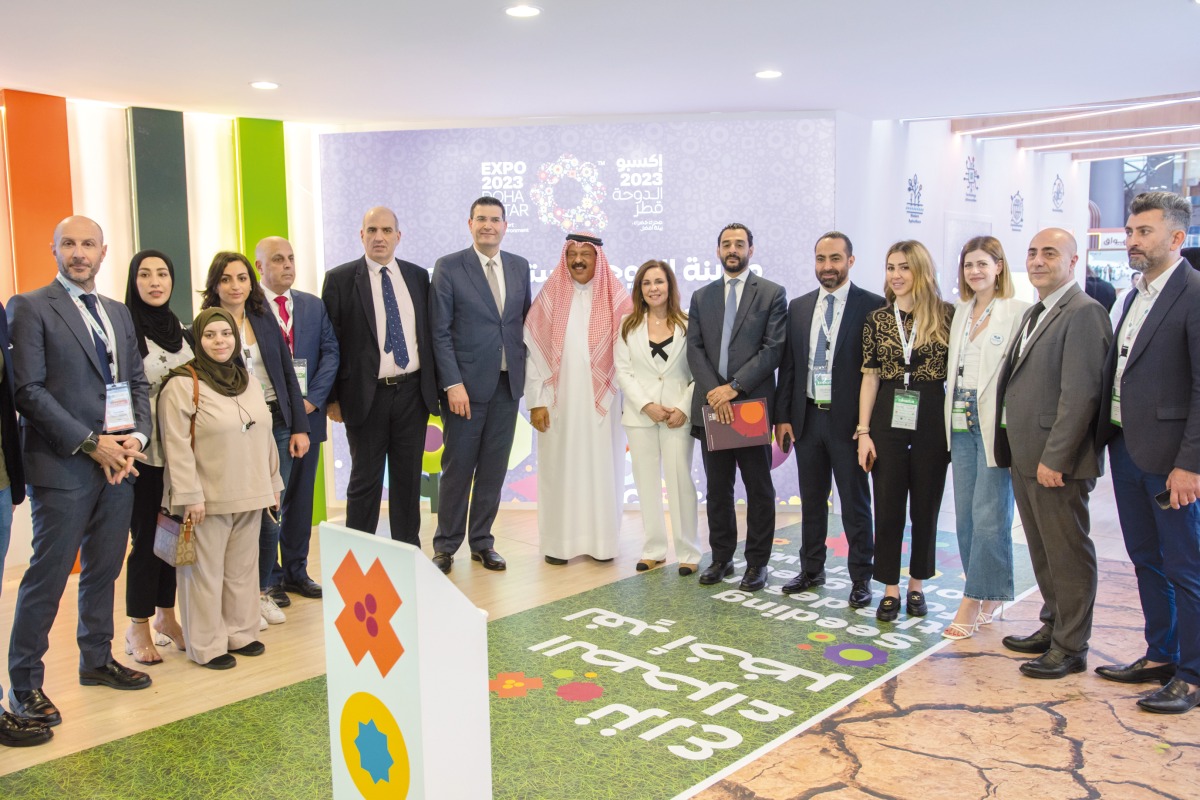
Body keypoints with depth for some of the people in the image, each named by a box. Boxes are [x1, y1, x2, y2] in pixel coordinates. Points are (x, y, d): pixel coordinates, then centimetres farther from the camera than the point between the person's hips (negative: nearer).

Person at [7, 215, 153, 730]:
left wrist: (136, 437, -3)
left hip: (119, 462, 6)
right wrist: (90, 444, -16)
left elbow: (137, 382, 15)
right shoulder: (30, 308, -5)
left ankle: (97, 659, 30)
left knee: (104, 569, 15)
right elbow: (27, 390, -12)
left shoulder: (119, 314, 15)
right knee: (48, 577, -1)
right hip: (62, 466, -6)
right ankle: (24, 684, 12)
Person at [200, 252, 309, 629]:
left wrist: (299, 427, 4)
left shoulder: (265, 319, 8)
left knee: (271, 514, 7)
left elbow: (288, 373, 9)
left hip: (276, 426, 4)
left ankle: (262, 590, 23)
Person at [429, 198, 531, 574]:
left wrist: (526, 372, 6)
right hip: (467, 384, -4)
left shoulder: (519, 266, 11)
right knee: (458, 468, 3)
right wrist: (453, 383, -14)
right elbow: (440, 331, -7)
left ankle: (482, 542, 22)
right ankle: (446, 545, 17)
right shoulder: (449, 267, -3)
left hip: (507, 385, 4)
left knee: (493, 469, 9)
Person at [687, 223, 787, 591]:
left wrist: (734, 387, -15)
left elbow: (773, 348, -8)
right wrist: (712, 391, -11)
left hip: (752, 404, -3)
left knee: (758, 489, 4)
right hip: (711, 405, 4)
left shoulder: (772, 294, 2)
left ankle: (756, 562, 14)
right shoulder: (701, 297, 13)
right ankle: (721, 558, 21)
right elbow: (694, 350, 5)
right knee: (717, 488, 11)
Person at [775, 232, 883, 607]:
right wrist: (782, 416, 4)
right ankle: (811, 570, 29)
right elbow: (787, 365, 10)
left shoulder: (872, 306, -6)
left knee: (855, 503, 5)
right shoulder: (798, 307, 9)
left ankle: (860, 579, 17)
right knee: (811, 501, 15)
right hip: (807, 418, 5)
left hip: (849, 420, -4)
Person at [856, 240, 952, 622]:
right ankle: (890, 590, 16)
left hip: (932, 421, -1)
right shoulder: (877, 319, 4)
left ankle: (917, 586, 25)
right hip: (888, 421, 1)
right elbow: (870, 377, 4)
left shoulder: (947, 315, -1)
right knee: (887, 508, 4)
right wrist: (863, 432, -1)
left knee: (926, 507, 9)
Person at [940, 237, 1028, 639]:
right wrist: (951, 417, 11)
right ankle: (989, 598, 20)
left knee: (989, 515, -4)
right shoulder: (961, 312, 15)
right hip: (961, 421, 7)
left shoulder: (1018, 311, -7)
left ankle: (973, 603, 3)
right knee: (965, 515, 9)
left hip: (995, 422, -7)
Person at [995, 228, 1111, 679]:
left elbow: (1080, 394, -20)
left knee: (1068, 555, 2)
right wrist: (1014, 449, 12)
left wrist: (1054, 458, -21)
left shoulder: (1084, 313, -14)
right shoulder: (1035, 314, 17)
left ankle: (1070, 648, 12)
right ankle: (1052, 627, 32)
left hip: (1056, 461, -9)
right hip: (1025, 457, 9)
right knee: (1042, 552, 19)